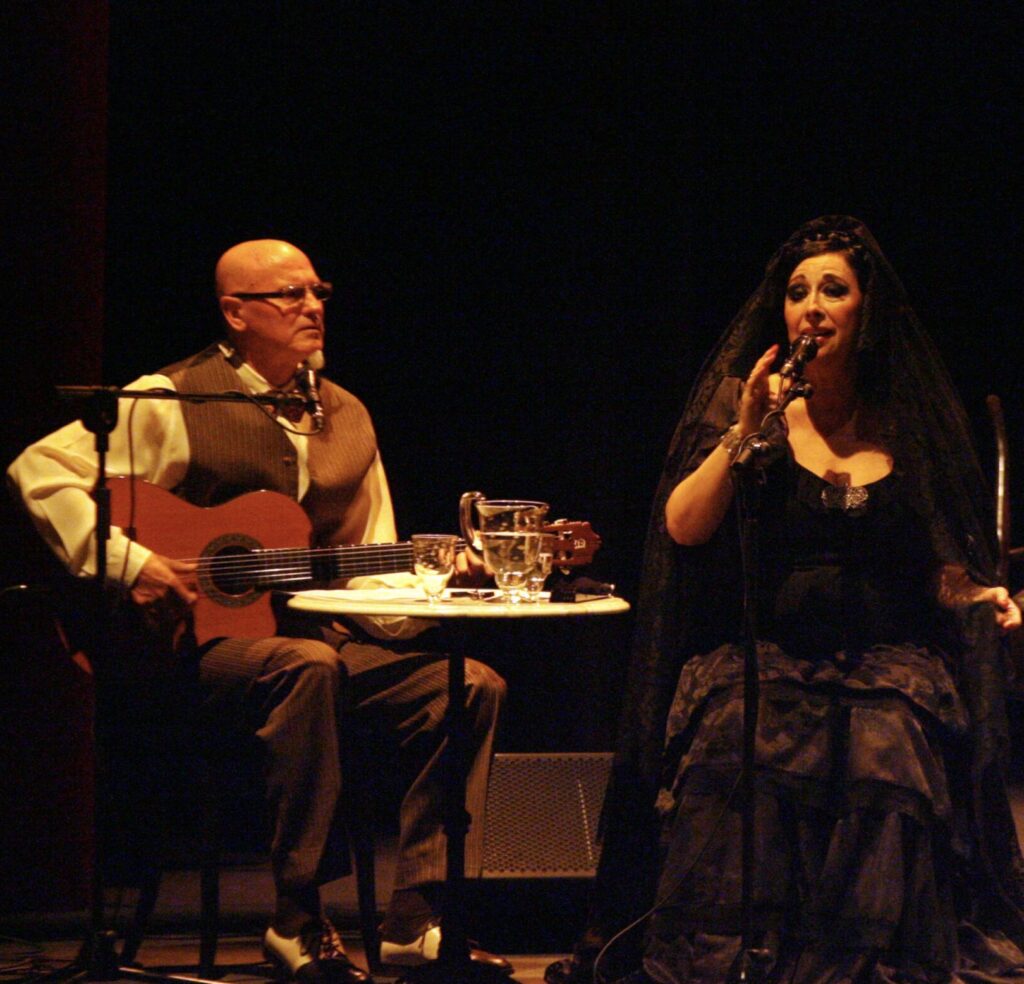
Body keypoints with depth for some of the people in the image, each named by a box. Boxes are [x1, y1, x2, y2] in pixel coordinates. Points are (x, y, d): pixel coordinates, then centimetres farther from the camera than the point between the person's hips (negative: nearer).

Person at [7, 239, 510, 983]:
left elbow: (372, 571, 16)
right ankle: (299, 922, -29)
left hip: (324, 632, 6)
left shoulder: (346, 417, 16)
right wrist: (127, 563, -17)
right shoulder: (174, 403, -3)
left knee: (472, 685, -16)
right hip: (204, 642, -6)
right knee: (308, 666, -39)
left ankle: (418, 921, -16)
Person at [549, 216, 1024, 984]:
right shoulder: (745, 405, 9)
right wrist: (746, 431, -13)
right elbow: (683, 527, -3)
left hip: (885, 686, 1)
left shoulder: (913, 427, 12)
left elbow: (941, 568, 17)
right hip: (758, 681, -1)